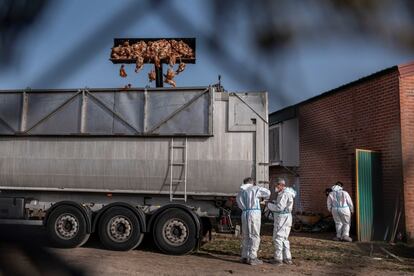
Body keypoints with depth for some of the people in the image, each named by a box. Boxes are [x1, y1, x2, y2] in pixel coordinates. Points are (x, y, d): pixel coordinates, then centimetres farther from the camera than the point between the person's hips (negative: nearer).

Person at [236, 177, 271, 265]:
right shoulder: (255, 189, 2)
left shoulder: (240, 193, 18)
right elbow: (268, 193, 7)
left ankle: (244, 257, 17)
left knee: (246, 236, 14)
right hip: (254, 213, -6)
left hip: (244, 214, 6)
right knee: (254, 236, -1)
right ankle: (252, 258, -2)